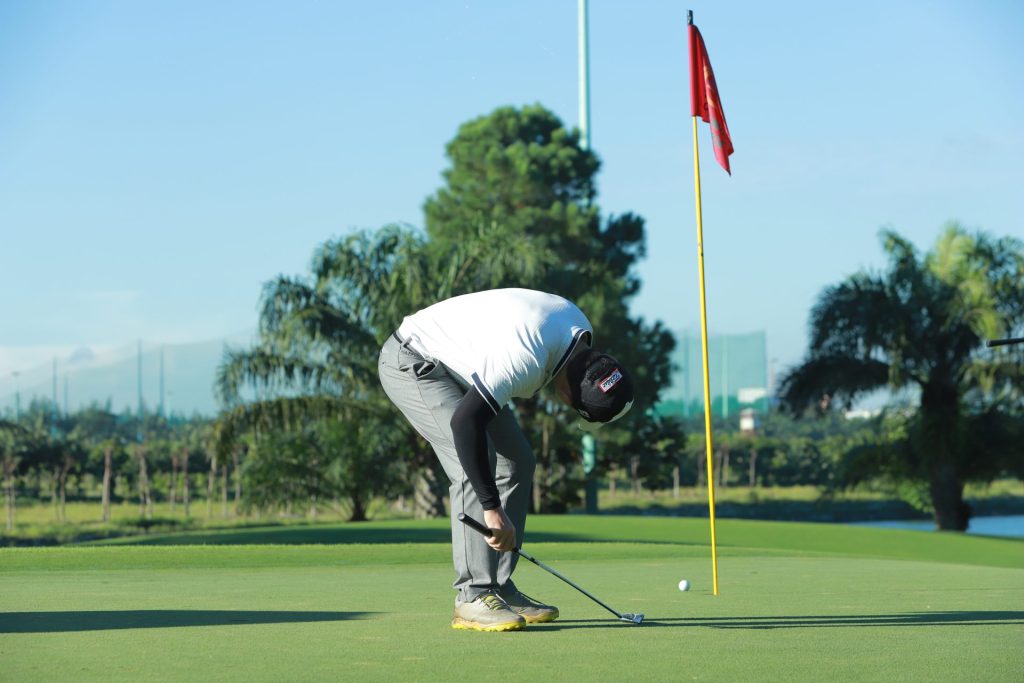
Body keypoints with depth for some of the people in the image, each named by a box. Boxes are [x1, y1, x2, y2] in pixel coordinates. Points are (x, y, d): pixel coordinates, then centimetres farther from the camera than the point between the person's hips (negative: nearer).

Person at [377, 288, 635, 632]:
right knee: (475, 466, -22)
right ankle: (473, 597, -19)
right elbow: (465, 421, -39)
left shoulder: (580, 330, -8)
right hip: (411, 365, -10)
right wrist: (492, 508, -36)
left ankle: (500, 587, 6)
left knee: (517, 461, 4)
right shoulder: (527, 358, -37)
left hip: (457, 367, 10)